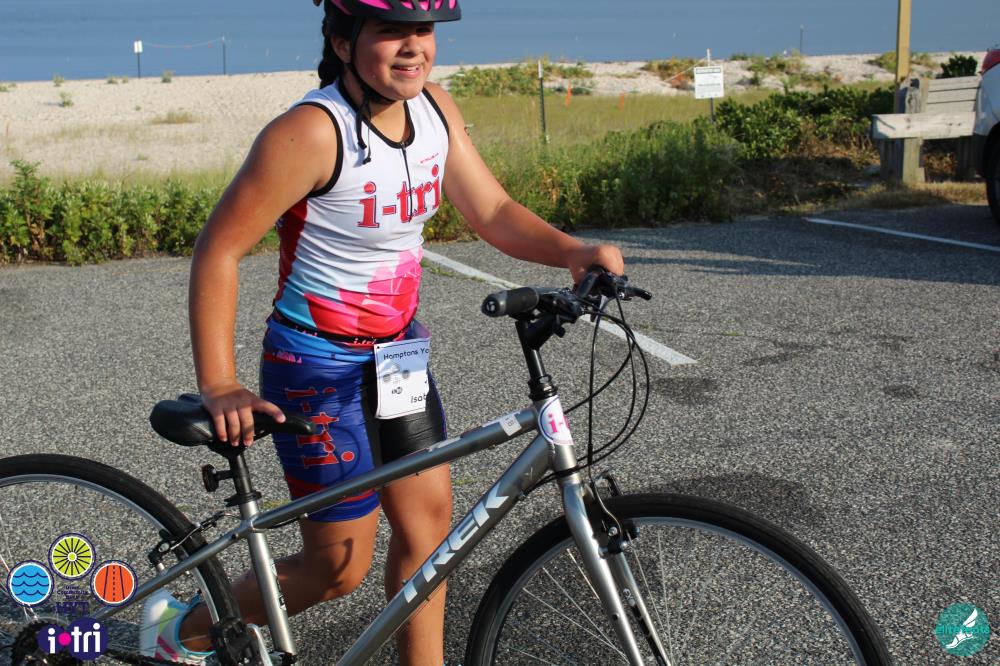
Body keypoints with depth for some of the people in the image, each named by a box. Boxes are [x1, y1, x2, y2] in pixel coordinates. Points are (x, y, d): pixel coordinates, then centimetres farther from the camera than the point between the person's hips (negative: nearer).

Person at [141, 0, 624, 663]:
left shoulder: (435, 109, -2)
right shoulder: (311, 131, -24)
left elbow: (492, 210, 2)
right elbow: (218, 251, -22)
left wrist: (573, 251, -17)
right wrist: (220, 387, -27)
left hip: (398, 349, 7)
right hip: (318, 366, -7)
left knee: (429, 519, 9)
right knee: (341, 567, 3)